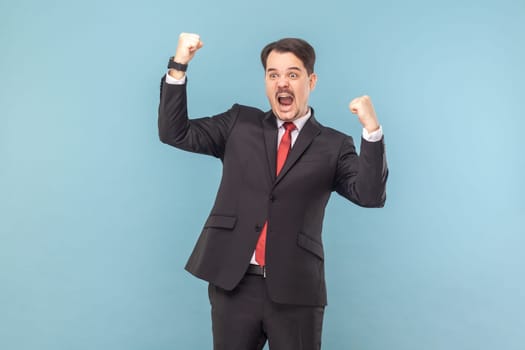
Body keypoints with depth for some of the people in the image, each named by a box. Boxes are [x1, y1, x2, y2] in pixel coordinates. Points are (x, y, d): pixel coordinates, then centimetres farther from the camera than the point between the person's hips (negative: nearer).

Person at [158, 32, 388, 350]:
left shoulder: (333, 146, 3)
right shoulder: (240, 123, 10)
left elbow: (370, 195, -8)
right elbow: (175, 133, 7)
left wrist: (372, 130, -21)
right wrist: (179, 66, -3)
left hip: (295, 289, -1)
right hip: (233, 282, 2)